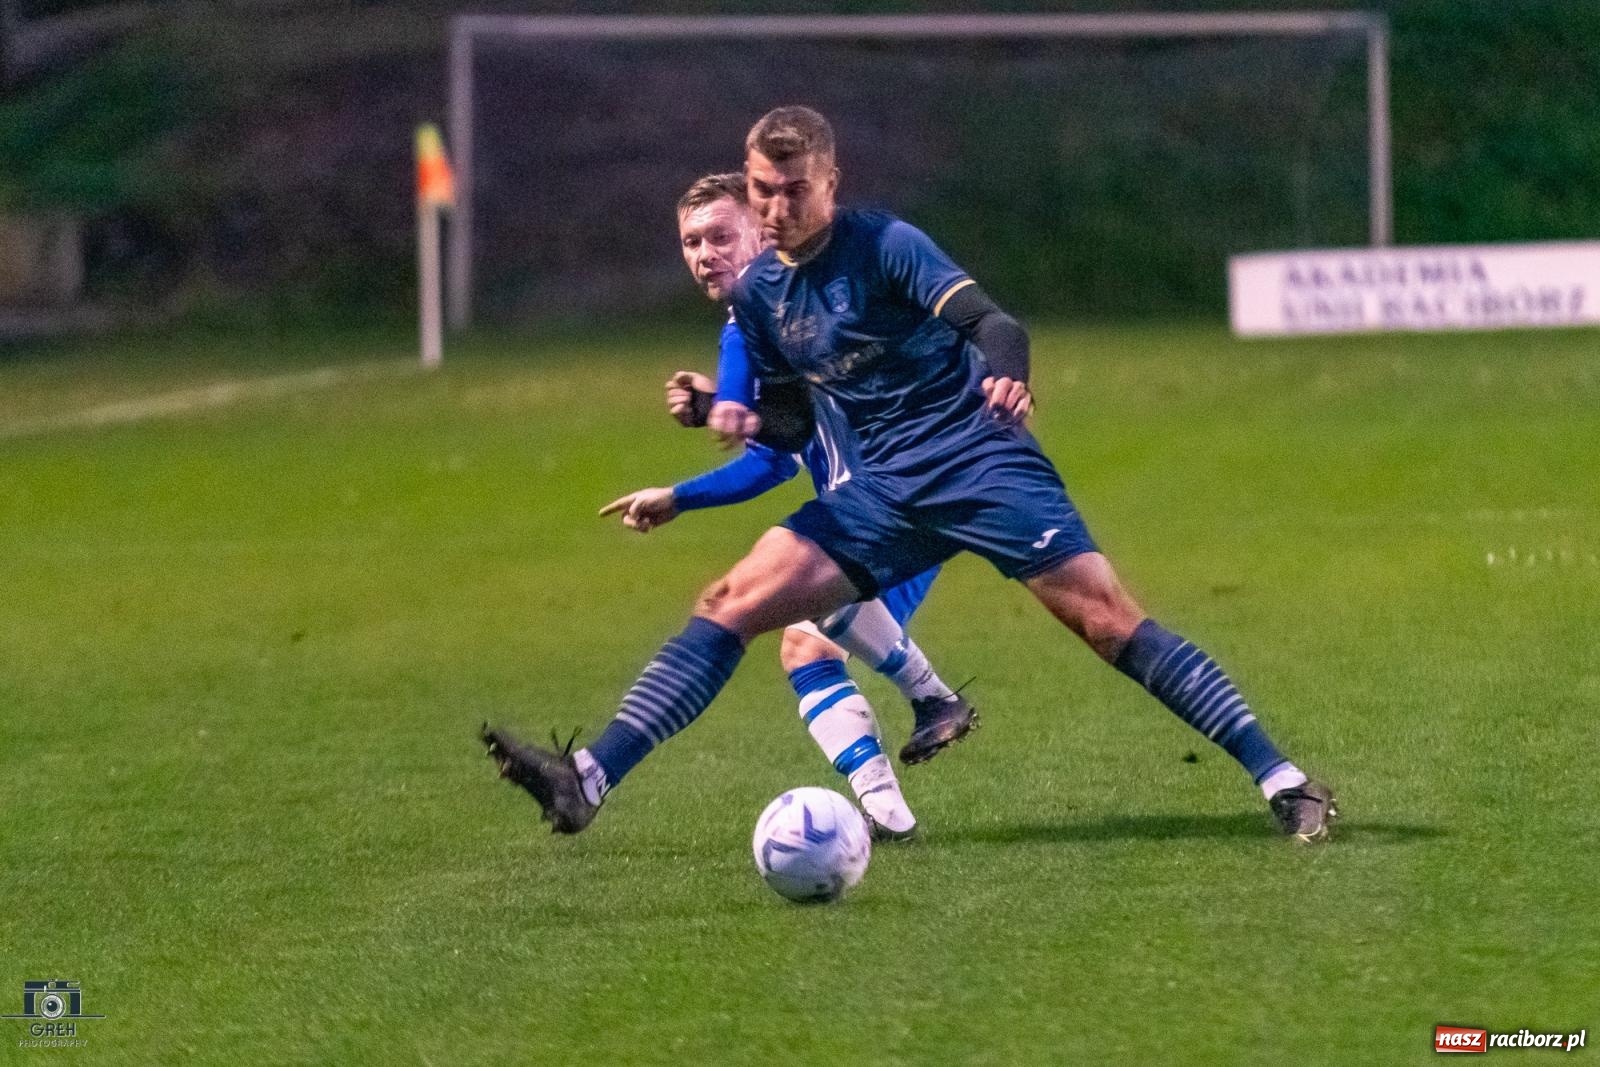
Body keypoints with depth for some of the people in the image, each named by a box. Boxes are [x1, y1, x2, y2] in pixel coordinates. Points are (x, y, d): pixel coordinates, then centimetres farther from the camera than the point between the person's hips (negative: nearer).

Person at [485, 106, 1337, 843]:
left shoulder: (884, 246, -11)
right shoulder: (757, 292, 7)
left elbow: (991, 324, -23)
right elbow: (789, 416, 17)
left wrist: (1008, 379, -46)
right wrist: (736, 418, -6)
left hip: (975, 461, -6)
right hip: (878, 495, 6)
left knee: (1106, 617, -16)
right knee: (731, 603, -7)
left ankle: (1282, 783, -13)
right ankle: (589, 783, -12)